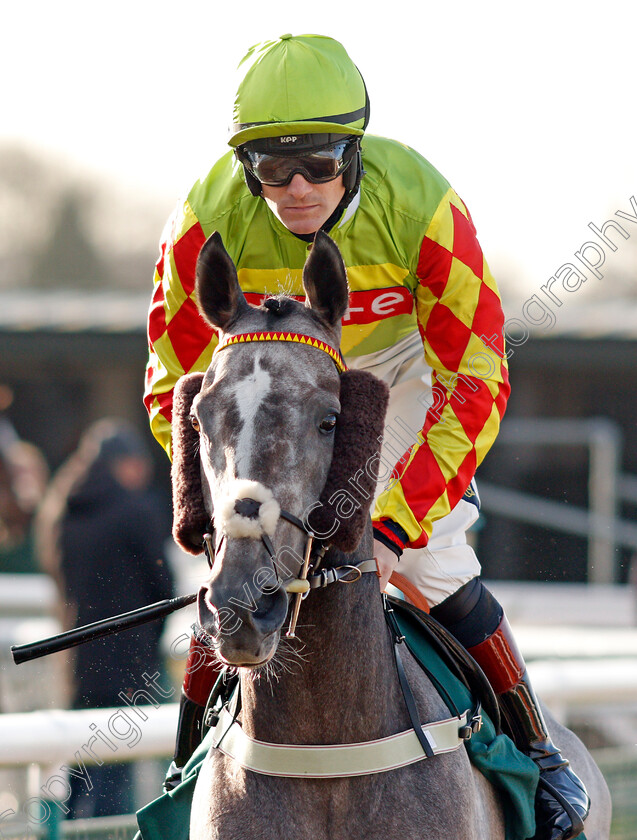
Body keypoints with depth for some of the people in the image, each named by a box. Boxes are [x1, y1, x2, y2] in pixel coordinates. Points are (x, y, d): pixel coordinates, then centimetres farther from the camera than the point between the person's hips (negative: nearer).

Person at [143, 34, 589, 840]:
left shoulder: (421, 206, -35)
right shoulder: (208, 221, -31)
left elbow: (476, 385, -32)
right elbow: (175, 391, -22)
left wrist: (394, 526, -40)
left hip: (396, 362, -1)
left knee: (431, 557, -16)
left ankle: (537, 752, 2)